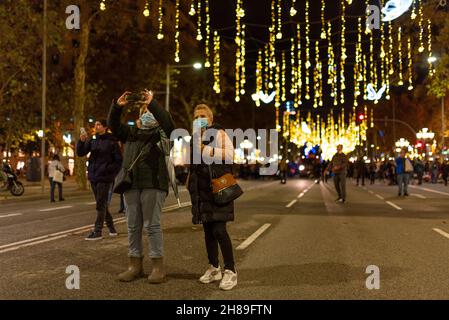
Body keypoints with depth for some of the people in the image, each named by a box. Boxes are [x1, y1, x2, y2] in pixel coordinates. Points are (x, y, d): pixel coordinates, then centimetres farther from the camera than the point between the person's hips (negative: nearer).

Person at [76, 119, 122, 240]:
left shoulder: (111, 141, -6)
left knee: (101, 204, -5)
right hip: (93, 176, 6)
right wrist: (81, 141, -15)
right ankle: (111, 228, 25)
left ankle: (97, 231, -1)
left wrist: (109, 170, -13)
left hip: (105, 177, -6)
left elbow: (119, 161, -5)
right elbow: (80, 153, 1)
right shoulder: (92, 140, 9)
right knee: (102, 204, 13)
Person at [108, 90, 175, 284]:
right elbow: (113, 125, 16)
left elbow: (168, 122, -13)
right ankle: (135, 264, 15)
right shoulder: (131, 133, 23)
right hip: (131, 183, 6)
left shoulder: (161, 133, 7)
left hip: (153, 183, -5)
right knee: (133, 226, 7)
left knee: (152, 225, -5)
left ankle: (158, 266, 2)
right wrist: (117, 106, 1)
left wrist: (151, 103, -16)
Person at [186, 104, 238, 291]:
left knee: (219, 230, -13)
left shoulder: (219, 133, -2)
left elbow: (229, 155, -18)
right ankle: (213, 268, 19)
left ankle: (230, 271, -4)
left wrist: (205, 149, -19)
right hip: (202, 191, 7)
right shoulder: (195, 138, 20)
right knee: (208, 230, 9)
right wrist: (190, 183, 20)